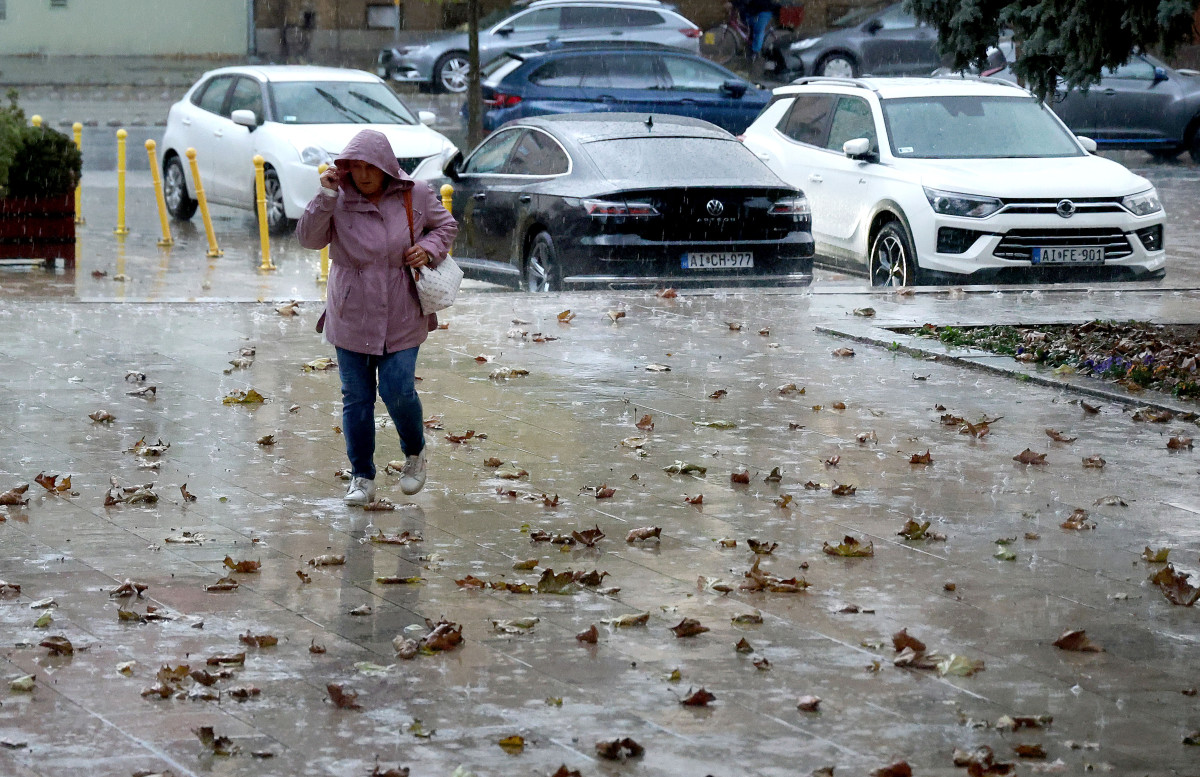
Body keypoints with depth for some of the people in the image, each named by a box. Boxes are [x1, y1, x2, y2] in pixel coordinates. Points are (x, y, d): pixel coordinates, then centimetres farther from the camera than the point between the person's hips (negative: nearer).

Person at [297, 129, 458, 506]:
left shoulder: (415, 195, -3)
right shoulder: (339, 200, -6)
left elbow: (445, 225, 12)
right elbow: (309, 238, -15)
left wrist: (429, 249, -7)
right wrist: (325, 197, -25)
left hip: (401, 317, -1)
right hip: (351, 316, 1)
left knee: (397, 391, -5)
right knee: (356, 397, 4)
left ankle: (415, 453, 25)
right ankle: (362, 478, 16)